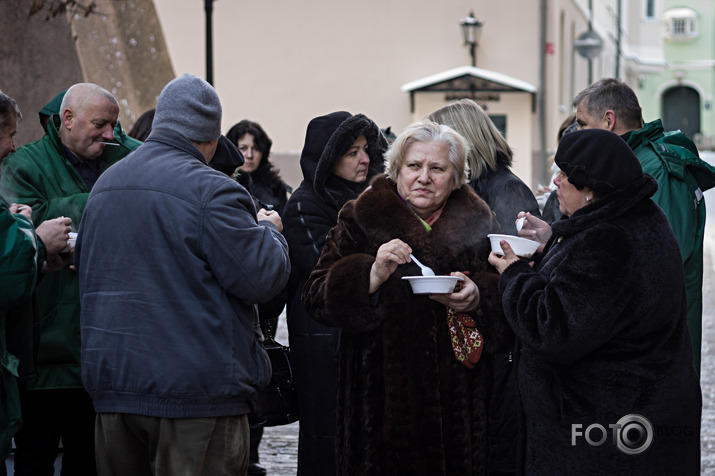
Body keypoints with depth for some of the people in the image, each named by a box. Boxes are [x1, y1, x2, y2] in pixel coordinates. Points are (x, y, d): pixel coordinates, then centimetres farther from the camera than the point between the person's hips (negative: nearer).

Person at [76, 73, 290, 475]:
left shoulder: (105, 185, 12)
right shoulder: (210, 190, -14)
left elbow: (84, 266, 25)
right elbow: (261, 277, -15)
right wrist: (269, 230, 6)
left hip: (113, 382, 7)